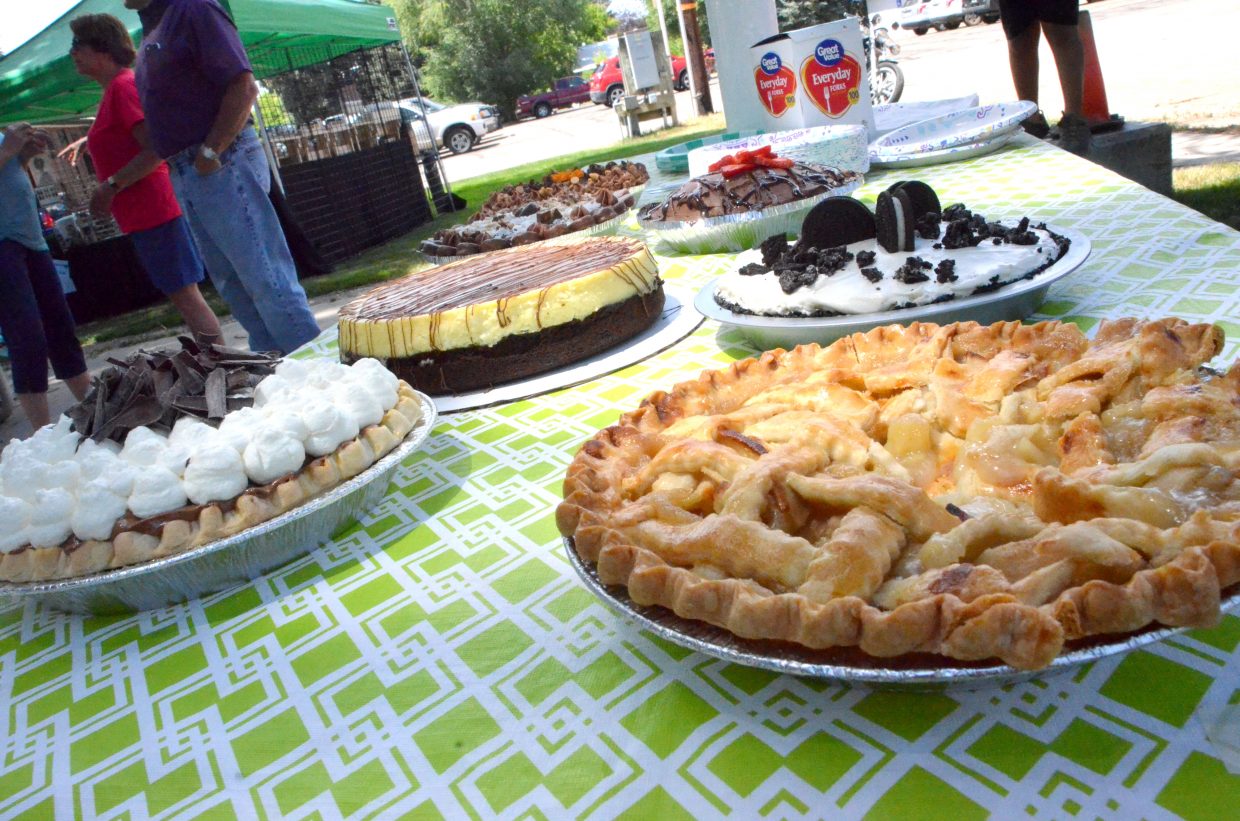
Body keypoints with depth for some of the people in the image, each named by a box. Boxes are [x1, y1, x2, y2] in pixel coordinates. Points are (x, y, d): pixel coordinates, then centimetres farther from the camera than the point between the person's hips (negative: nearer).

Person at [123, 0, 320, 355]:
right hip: (185, 175, 9)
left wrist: (210, 153, -19)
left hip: (222, 164, -9)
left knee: (266, 279, -10)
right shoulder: (150, 34, 19)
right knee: (233, 285, 11)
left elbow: (244, 87, -16)